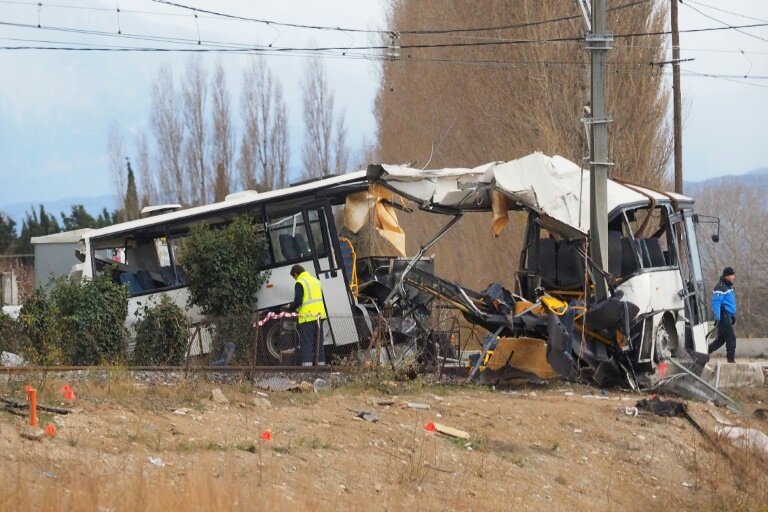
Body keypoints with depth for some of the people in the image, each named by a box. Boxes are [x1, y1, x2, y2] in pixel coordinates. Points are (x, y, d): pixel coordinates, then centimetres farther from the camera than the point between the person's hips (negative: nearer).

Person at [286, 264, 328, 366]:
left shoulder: (300, 283, -8)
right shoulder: (315, 281, 16)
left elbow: (298, 301, -15)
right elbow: (322, 299, 21)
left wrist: (291, 307, 4)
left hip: (307, 317, -7)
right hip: (319, 316, 7)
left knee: (306, 343, -7)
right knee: (318, 342, 13)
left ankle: (307, 363, -14)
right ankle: (321, 362, 15)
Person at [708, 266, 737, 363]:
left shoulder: (729, 287, 18)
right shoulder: (720, 288, -14)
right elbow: (715, 303, -20)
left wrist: (733, 316, 27)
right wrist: (718, 318, -26)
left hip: (727, 318, 10)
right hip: (723, 318, -10)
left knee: (721, 339, 14)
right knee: (731, 338, -10)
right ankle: (731, 360, -8)